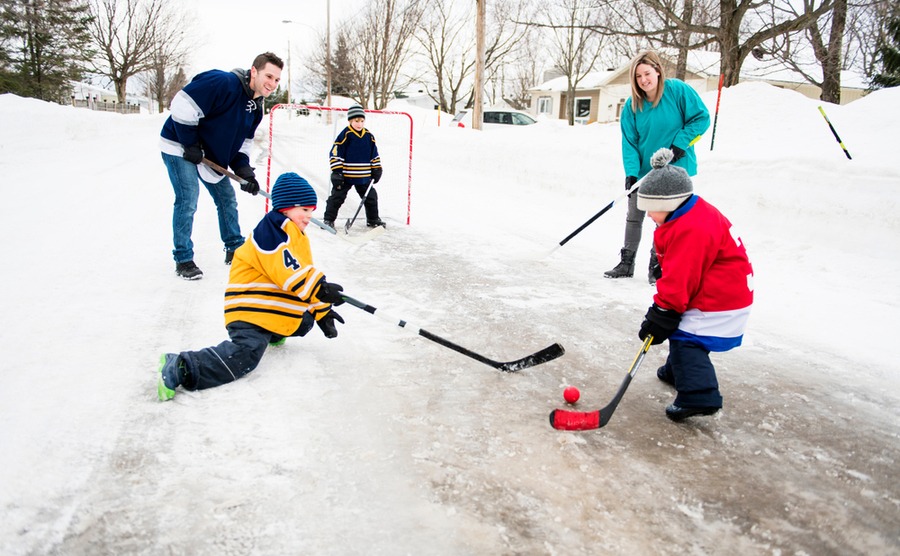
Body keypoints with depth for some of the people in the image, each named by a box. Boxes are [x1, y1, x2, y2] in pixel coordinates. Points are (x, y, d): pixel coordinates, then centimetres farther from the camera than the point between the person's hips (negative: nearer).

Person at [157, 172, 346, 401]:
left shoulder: (296, 237, 23)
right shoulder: (273, 228, -11)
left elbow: (304, 274, 25)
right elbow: (285, 270, -24)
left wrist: (322, 310, 20)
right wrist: (321, 288, -27)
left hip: (279, 312, 11)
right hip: (250, 310, -11)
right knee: (244, 356, -28)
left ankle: (271, 333, 29)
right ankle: (180, 368, -29)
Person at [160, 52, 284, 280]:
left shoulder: (256, 108, 1)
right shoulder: (222, 82, -27)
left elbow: (242, 142, 7)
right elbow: (182, 105, -30)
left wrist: (244, 170, -9)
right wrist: (190, 144, -25)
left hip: (210, 154, 8)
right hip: (180, 147, -8)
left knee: (227, 199, 11)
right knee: (187, 201, -11)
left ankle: (235, 250, 26)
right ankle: (183, 260, 1)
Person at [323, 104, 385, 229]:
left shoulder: (369, 136, 6)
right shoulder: (345, 135, -11)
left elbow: (374, 154, 15)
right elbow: (335, 153, -12)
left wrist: (376, 169, 10)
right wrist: (336, 171, -16)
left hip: (364, 176, 5)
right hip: (345, 176, -5)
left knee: (371, 197, 13)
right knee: (337, 197, 0)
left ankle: (373, 219, 29)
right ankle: (329, 219, 10)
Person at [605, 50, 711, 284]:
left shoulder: (678, 90, -12)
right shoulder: (632, 105, -5)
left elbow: (701, 117, -8)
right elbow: (629, 142, -7)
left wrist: (680, 143, -18)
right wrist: (631, 172, -19)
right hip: (643, 170, 4)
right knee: (634, 216, 10)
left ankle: (657, 265, 17)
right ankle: (627, 263, 23)